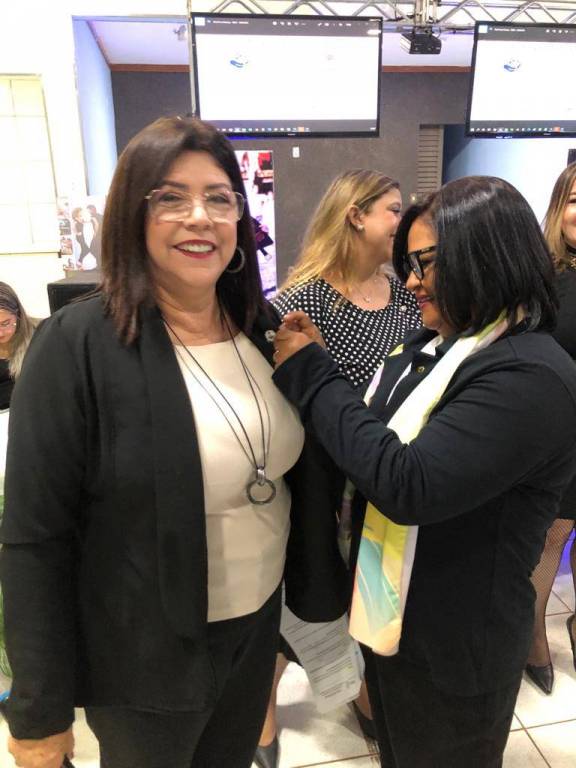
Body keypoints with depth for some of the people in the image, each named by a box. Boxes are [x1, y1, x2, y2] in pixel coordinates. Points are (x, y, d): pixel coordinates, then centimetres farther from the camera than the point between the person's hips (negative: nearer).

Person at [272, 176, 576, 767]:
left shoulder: (529, 377, -27)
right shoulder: (434, 345, 1)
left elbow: (406, 483, -33)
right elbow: (375, 442, 5)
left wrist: (309, 373, -25)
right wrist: (309, 366, -8)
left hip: (455, 647, -7)